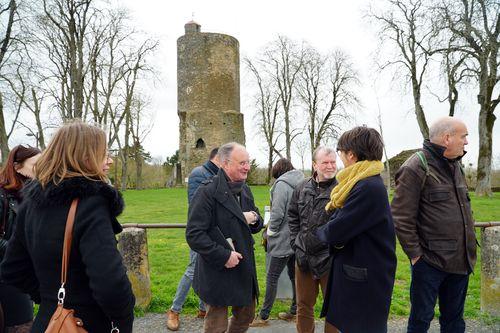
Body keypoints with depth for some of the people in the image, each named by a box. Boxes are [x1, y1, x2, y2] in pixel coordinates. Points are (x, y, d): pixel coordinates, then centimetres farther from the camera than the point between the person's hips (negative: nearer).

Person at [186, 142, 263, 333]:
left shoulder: (245, 190, 8)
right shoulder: (208, 192, -18)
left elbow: (255, 226, 17)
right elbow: (194, 234, -22)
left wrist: (255, 220, -6)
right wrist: (223, 256, -23)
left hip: (245, 268, 8)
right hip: (218, 273, -7)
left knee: (245, 317, 22)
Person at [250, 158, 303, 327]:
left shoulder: (281, 184, -13)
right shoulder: (300, 184, 8)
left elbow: (277, 213, -18)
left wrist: (270, 232, -4)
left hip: (284, 240, -7)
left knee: (272, 278, 1)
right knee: (294, 275, 16)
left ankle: (263, 316, 9)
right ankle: (294, 311, 27)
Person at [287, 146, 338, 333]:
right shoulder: (303, 188, 4)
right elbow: (292, 215, 14)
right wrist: (295, 240, 8)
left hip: (330, 259, -4)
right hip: (303, 256, 5)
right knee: (304, 305, 19)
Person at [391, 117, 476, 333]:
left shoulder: (456, 166, 11)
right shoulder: (415, 169, -16)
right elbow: (402, 218, -17)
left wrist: (469, 244, 16)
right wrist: (415, 254, -15)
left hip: (461, 261, 8)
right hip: (430, 260, -7)